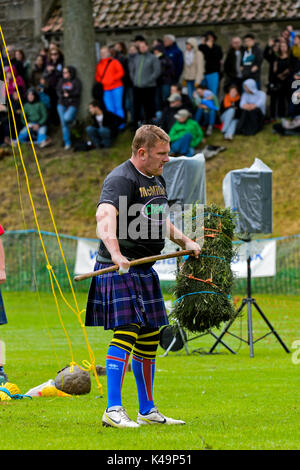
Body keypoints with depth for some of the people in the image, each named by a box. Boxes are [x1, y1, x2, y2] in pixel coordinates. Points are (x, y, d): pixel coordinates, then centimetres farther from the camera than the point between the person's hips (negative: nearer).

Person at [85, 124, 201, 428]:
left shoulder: (158, 180, 16)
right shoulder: (121, 180, -15)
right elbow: (104, 216, -34)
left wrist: (184, 241, 26)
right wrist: (115, 253, -49)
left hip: (145, 270, 9)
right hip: (119, 268, -9)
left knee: (149, 339, 12)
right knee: (126, 332, -16)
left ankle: (147, 410, 21)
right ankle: (113, 410, -16)